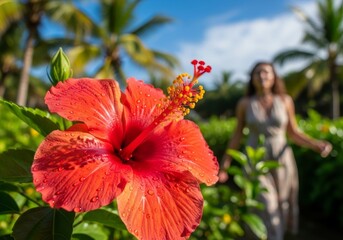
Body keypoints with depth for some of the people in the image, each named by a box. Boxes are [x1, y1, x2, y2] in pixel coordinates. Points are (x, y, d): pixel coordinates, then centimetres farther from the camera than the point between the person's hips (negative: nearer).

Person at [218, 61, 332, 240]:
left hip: (282, 160, 2)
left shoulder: (285, 101, 0)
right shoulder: (244, 103, -3)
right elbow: (237, 135, 3)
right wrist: (225, 164, 1)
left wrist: (317, 145, -12)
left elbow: (293, 134, 5)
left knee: (280, 208, 13)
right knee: (266, 209, -7)